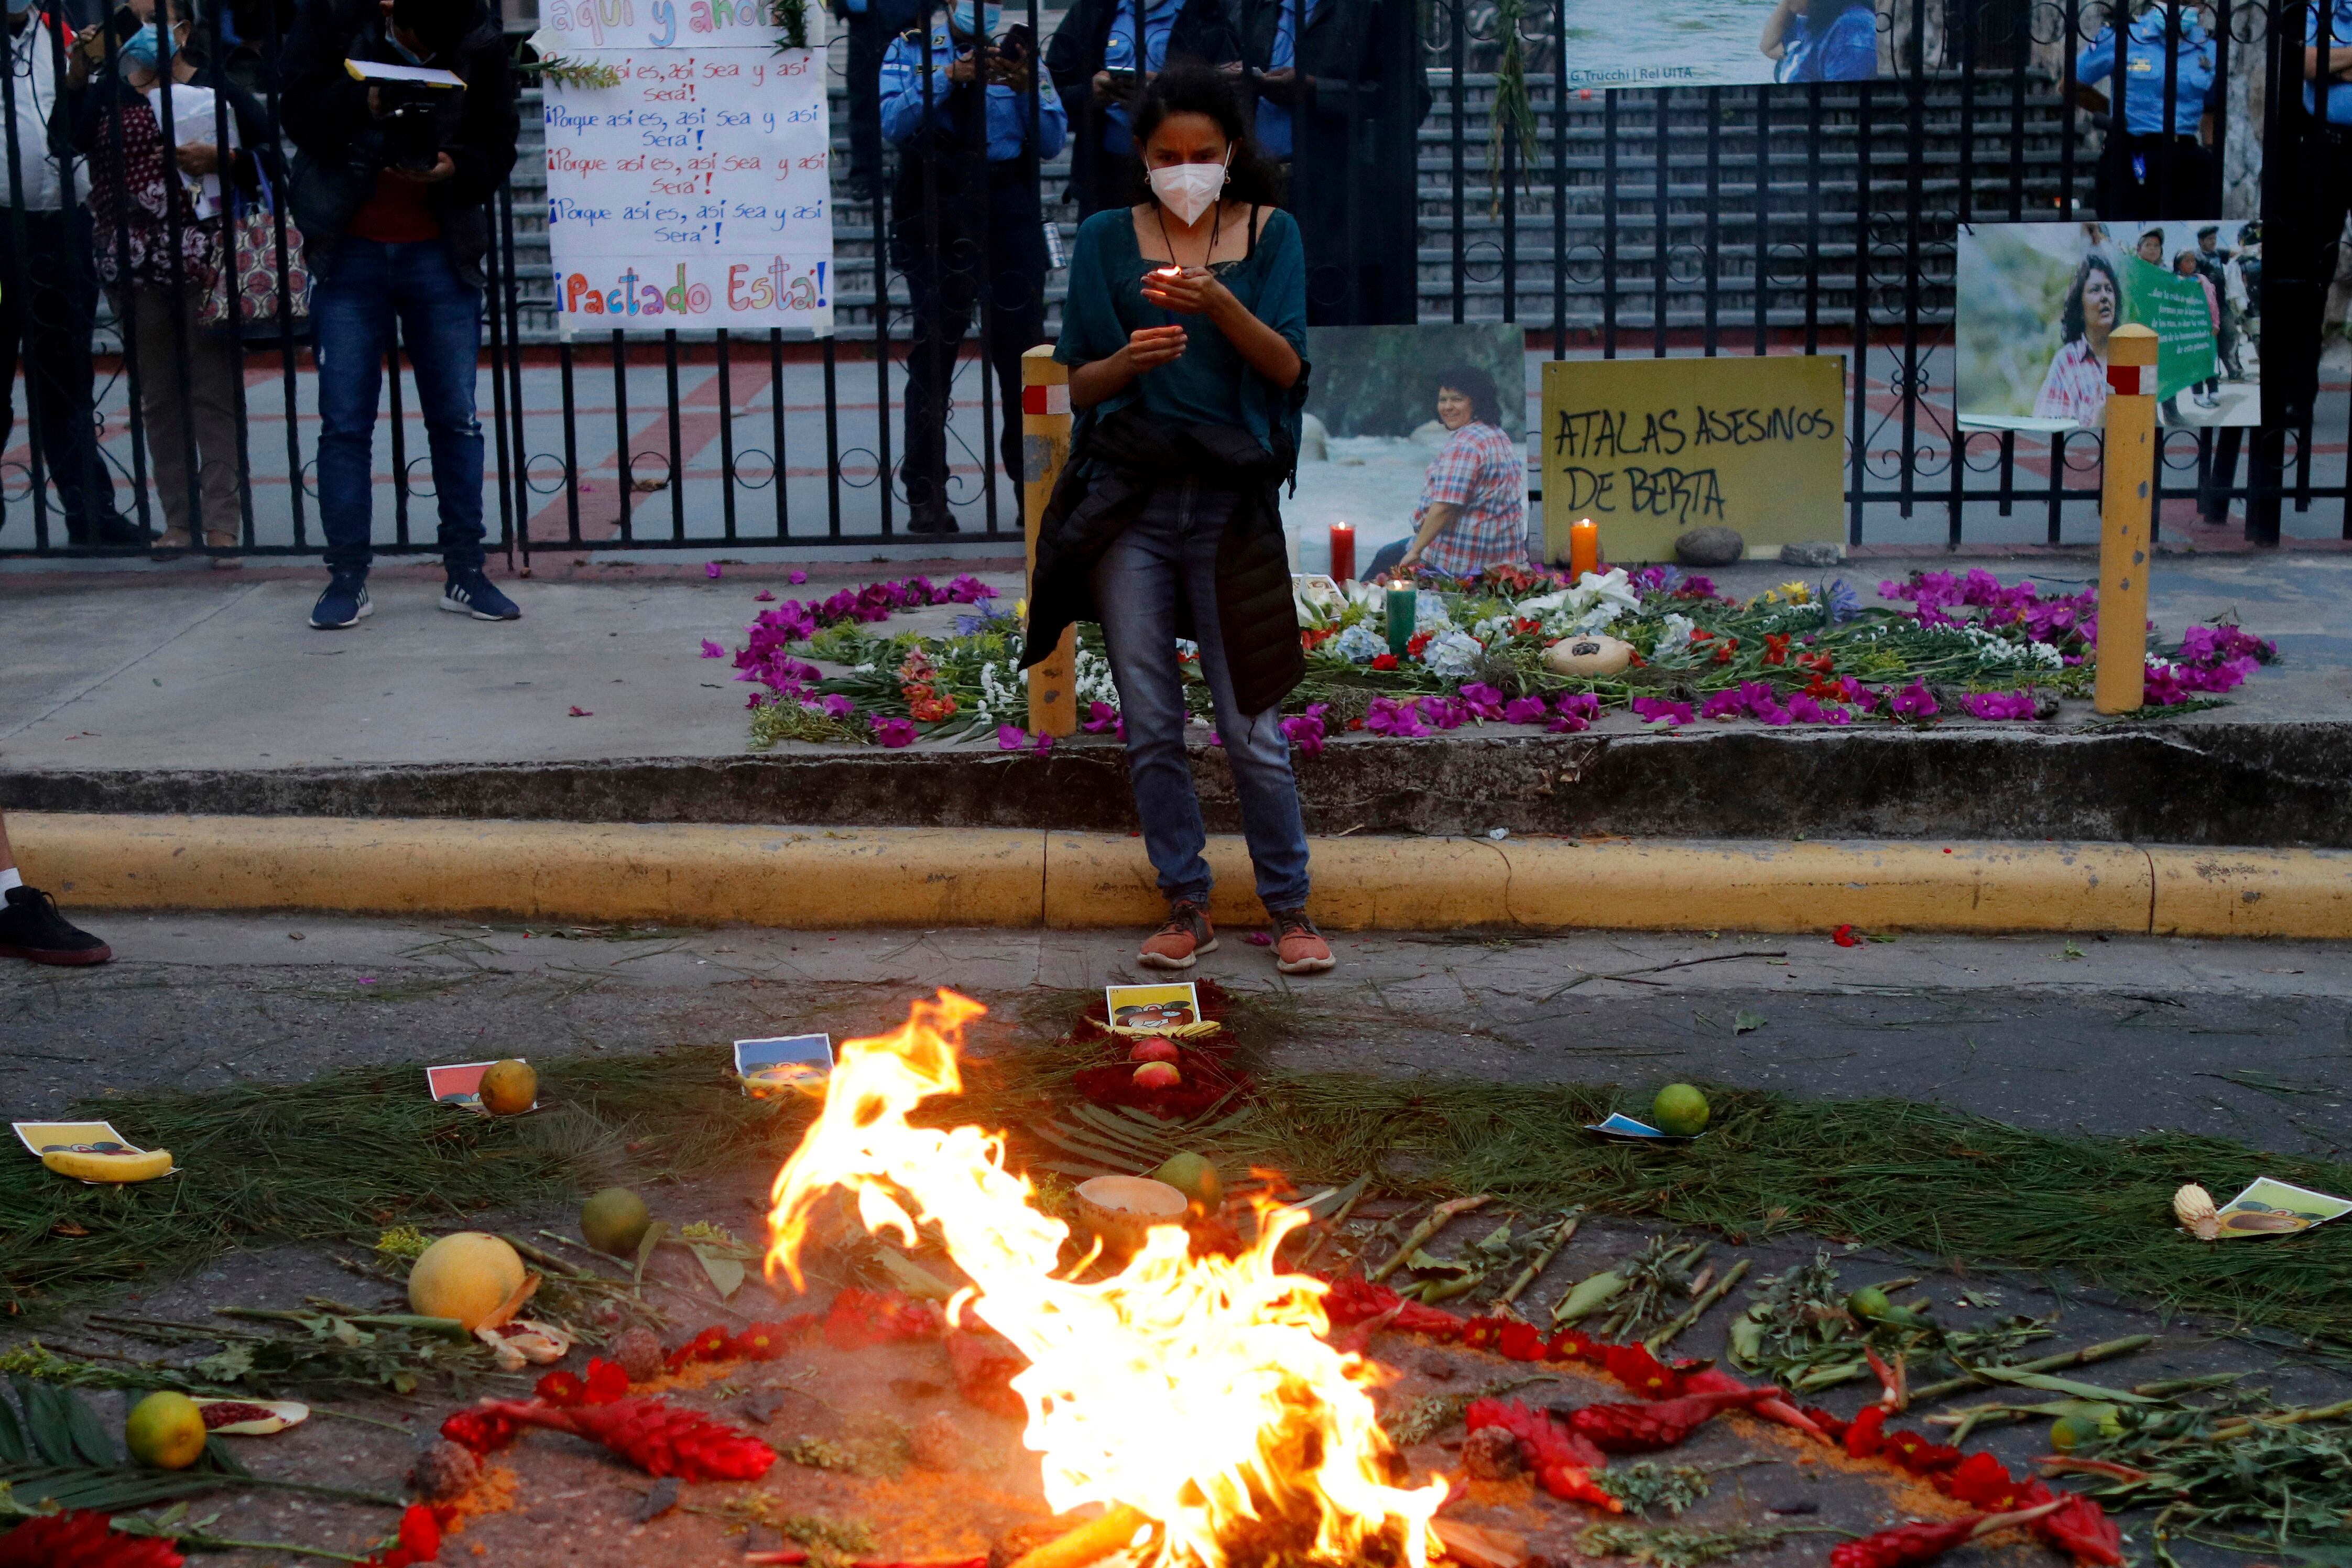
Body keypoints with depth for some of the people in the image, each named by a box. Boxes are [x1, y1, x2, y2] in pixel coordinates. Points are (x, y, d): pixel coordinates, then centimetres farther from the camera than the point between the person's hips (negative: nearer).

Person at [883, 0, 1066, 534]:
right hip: (937, 218, -1)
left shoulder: (1020, 53, 12)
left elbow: (1052, 142, 4)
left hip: (1011, 214, 2)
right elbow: (895, 123, -7)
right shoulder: (910, 50, 9)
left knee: (1023, 350, 2)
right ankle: (926, 496, 5)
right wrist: (949, 77, -16)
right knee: (933, 353, -1)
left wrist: (1025, 89, -11)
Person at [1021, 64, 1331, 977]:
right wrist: (1130, 361, -16)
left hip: (1230, 500, -1)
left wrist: (1219, 305, -21)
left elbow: (1288, 368, -4)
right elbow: (1079, 383, 6)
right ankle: (1187, 907, 15)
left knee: (1250, 722, -1)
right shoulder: (1107, 240, 7)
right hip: (1129, 500, 2)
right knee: (1149, 722, 5)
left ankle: (1289, 907, 12)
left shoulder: (1269, 233, 5)